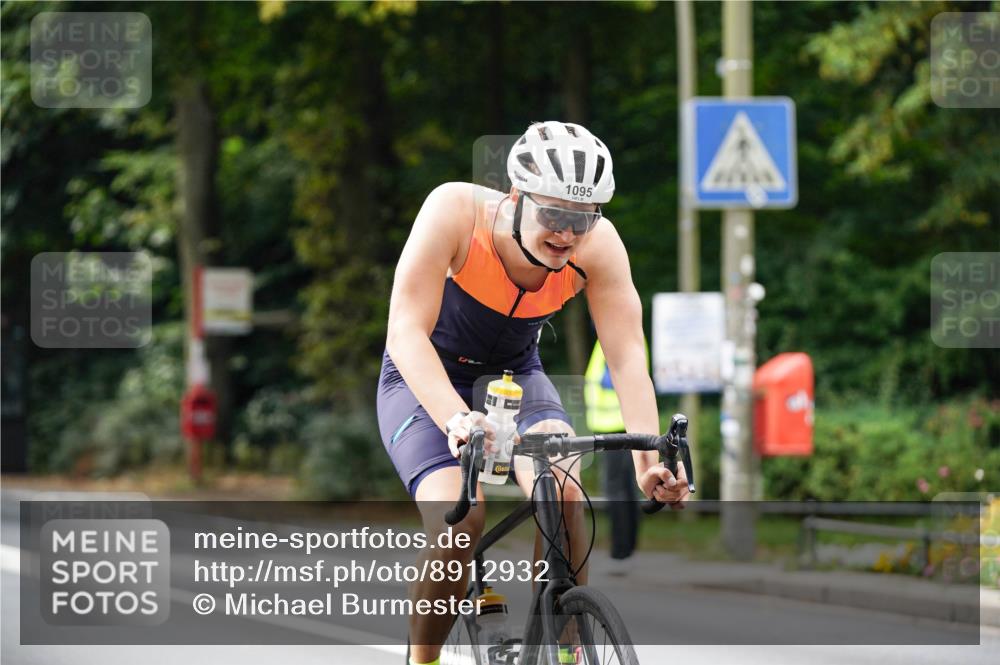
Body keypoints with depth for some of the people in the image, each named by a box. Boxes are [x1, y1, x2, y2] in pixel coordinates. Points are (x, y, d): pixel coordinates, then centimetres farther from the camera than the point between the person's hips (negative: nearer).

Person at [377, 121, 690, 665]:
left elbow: (628, 356, -26)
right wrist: (455, 419, -52)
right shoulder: (456, 210, -31)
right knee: (459, 517, -27)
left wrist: (648, 456, -42)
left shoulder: (597, 246, -23)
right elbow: (406, 331, -36)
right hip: (426, 383, -3)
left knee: (560, 489, -28)